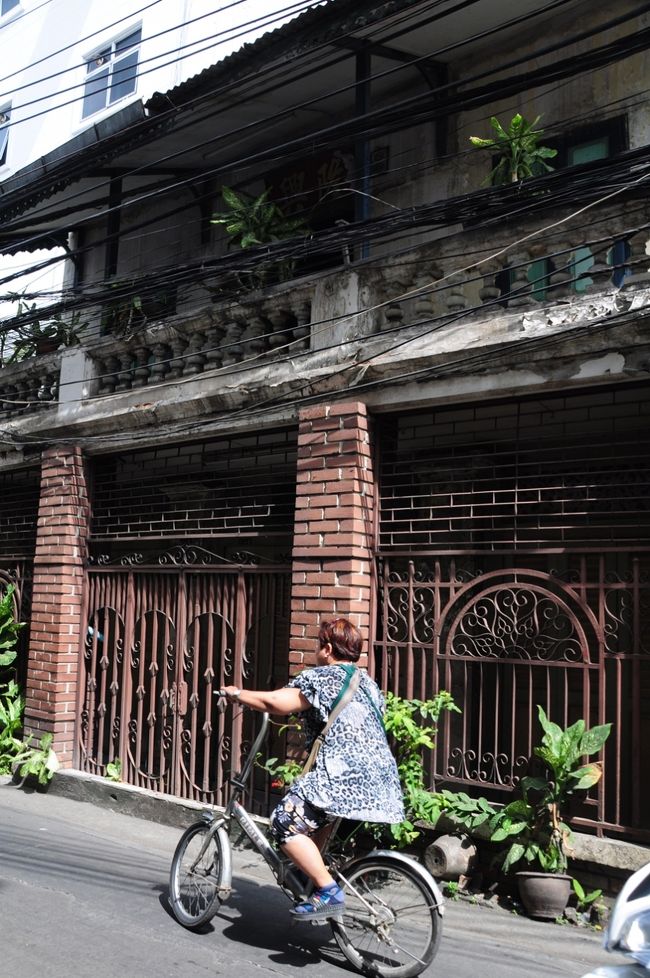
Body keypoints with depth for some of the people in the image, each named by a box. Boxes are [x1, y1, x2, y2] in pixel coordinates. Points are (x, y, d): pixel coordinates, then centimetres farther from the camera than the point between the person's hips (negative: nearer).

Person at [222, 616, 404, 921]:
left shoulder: (320, 677, -4)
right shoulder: (367, 682, 22)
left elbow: (275, 702, -15)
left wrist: (237, 694, 2)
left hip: (346, 776, -10)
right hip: (381, 780, 10)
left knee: (286, 823, -9)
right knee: (318, 817, 32)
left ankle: (328, 891, -11)